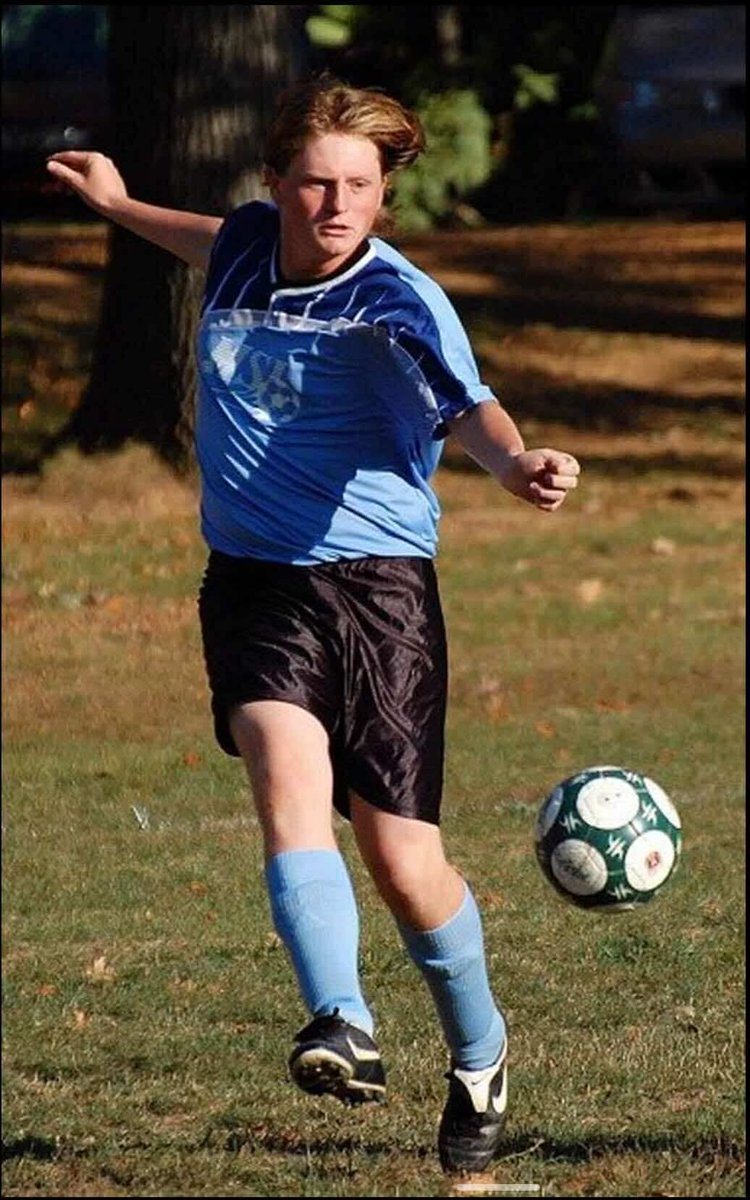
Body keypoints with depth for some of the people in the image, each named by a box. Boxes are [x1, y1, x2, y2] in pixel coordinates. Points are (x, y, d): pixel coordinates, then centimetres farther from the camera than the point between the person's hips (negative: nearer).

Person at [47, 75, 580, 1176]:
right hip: (253, 586, 4)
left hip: (378, 588, -4)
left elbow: (465, 406, -33)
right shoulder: (248, 246, 4)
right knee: (289, 774, -26)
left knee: (404, 866, -3)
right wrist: (120, 205, 44)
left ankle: (479, 1061, 25)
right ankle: (342, 1028, -40)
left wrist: (516, 461, -55)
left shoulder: (398, 301, -13)